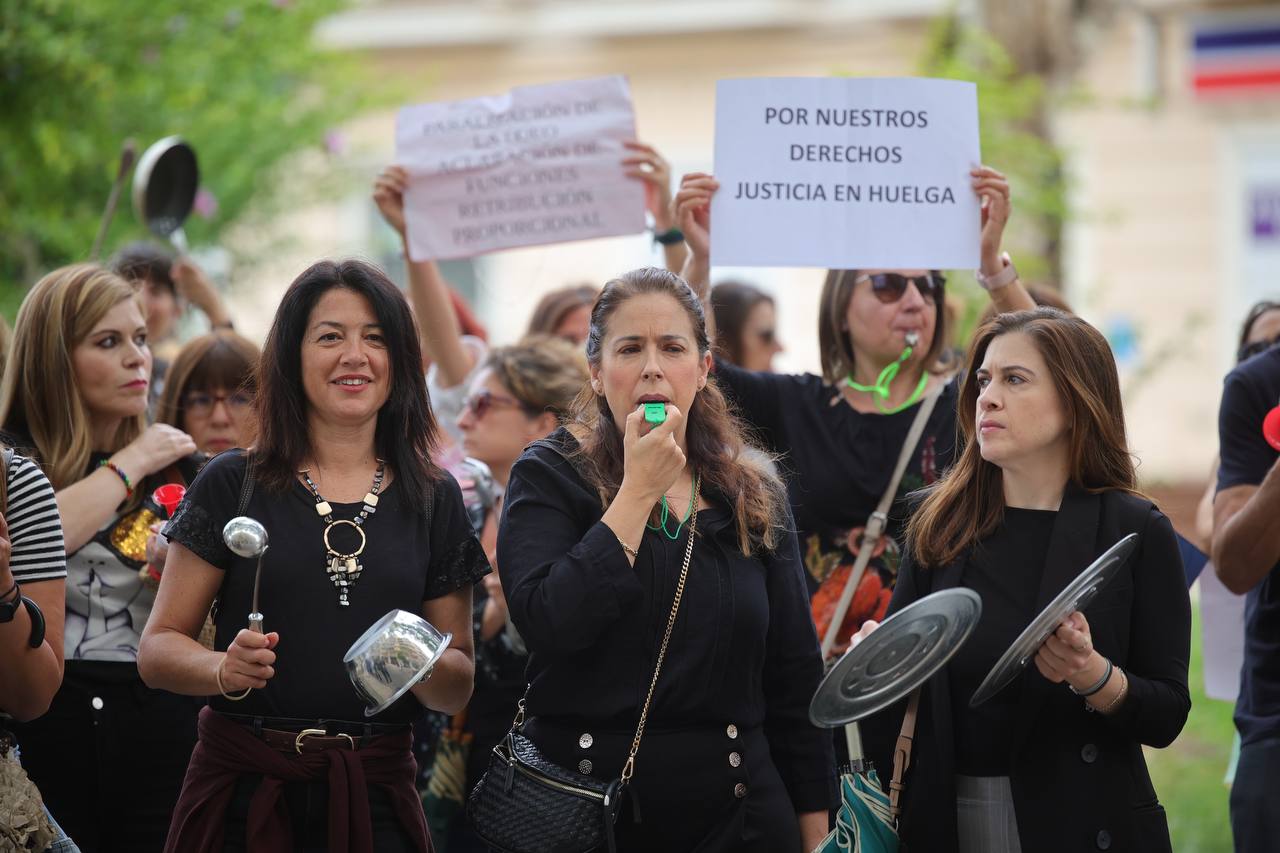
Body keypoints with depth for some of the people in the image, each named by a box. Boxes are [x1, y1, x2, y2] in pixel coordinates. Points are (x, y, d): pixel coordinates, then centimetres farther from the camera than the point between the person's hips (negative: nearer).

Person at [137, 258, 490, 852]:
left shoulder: (433, 500, 7)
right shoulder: (233, 485, 0)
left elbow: (457, 689, 10)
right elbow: (157, 650, 0)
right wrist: (225, 669, -20)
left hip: (376, 795, 2)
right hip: (245, 787, -2)